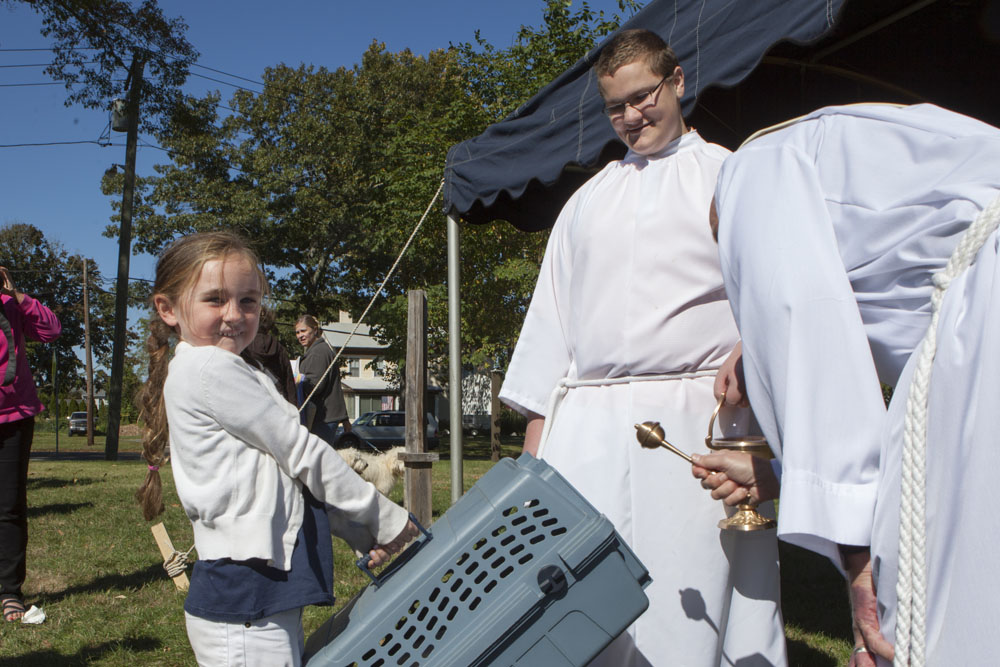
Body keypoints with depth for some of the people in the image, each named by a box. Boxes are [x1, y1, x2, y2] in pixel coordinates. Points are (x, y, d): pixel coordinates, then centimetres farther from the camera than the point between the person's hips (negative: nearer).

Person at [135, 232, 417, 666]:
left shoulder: (243, 378, 17)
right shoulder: (208, 368, -13)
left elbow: (287, 470, 16)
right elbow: (302, 453, -13)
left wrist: (364, 534, 9)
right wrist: (385, 518, -4)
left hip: (270, 592, 10)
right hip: (245, 605, -10)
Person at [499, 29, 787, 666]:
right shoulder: (588, 200, 23)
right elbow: (551, 316, 21)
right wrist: (537, 429, 15)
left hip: (695, 420, -3)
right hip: (588, 427, 4)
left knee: (695, 601, -4)